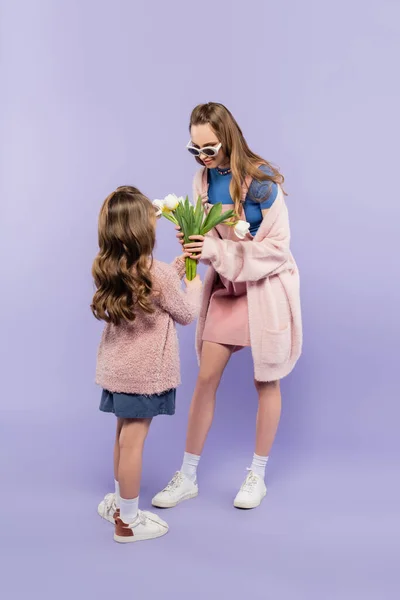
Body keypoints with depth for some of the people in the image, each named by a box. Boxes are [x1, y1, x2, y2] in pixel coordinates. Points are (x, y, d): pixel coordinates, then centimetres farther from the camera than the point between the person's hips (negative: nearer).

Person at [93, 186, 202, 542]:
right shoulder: (159, 275, -20)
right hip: (145, 372, -7)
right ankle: (127, 521, 17)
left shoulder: (107, 270, -1)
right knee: (132, 441, 3)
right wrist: (194, 285, 11)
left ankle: (118, 502, 38)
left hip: (118, 367, 7)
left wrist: (174, 273, 13)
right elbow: (186, 315, -5)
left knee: (125, 436, 21)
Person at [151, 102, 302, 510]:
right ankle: (187, 476, 18)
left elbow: (277, 247, -19)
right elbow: (210, 236, 7)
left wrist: (217, 251, -28)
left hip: (266, 285, -5)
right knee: (206, 377, 5)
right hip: (225, 285, 5)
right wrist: (193, 240, -17)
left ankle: (257, 475, 27)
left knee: (266, 381, 8)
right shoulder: (203, 178, -2)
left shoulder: (261, 181, -20)